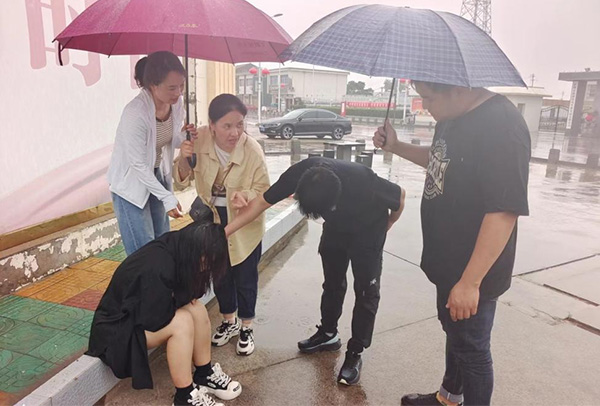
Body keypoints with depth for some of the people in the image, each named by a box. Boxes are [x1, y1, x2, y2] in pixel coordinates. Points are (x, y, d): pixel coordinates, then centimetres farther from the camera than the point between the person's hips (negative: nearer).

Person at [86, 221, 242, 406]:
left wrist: (187, 297, -15)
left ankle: (205, 375, 5)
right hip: (115, 329, -8)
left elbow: (189, 293, 5)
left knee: (197, 309, -11)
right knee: (182, 322, -27)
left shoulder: (174, 249, -10)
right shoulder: (156, 268, -35)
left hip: (141, 310, 8)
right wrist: (182, 299, -14)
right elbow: (154, 320, -28)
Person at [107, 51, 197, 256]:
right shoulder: (135, 113, -30)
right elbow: (139, 165, -23)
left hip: (158, 176, 7)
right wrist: (167, 198, -21)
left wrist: (185, 136, -16)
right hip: (131, 183, -6)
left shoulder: (177, 102, -9)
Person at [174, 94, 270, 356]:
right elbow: (182, 182, -12)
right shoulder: (199, 140, -22)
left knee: (245, 276, 9)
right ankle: (229, 321, 43)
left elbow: (263, 191, -18)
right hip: (212, 216, 3)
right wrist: (183, 159, -33)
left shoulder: (252, 150, -28)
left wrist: (245, 194, -40)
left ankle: (246, 327, 34)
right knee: (219, 272, 18)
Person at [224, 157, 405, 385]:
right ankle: (328, 334, 35)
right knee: (332, 282, 15)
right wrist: (224, 232, -25)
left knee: (366, 290, -1)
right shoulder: (300, 173, -34)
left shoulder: (362, 181, -42)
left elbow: (400, 196, -20)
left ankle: (355, 354, 13)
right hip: (336, 228, 4)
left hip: (367, 232, -4)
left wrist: (386, 226, -2)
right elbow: (261, 203, -23)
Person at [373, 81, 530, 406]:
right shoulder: (453, 118, 3)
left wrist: (470, 282, -28)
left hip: (472, 273, -9)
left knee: (471, 348, 10)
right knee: (454, 333, 27)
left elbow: (504, 211, -29)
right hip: (449, 262, 10)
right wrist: (396, 146, 7)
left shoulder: (501, 127, -26)